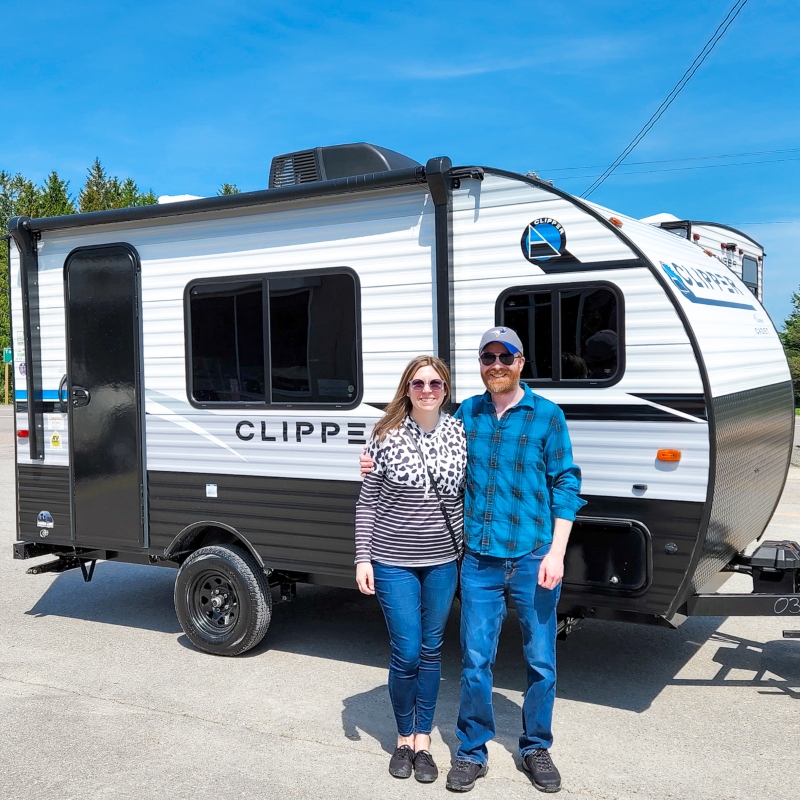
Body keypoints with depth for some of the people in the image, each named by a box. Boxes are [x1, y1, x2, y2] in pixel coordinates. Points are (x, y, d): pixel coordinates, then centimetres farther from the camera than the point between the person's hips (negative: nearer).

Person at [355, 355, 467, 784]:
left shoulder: (460, 433, -1)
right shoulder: (386, 436, -7)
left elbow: (468, 493, 8)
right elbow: (367, 502, -2)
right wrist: (363, 558, -6)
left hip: (443, 561, 2)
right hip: (394, 562, -2)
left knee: (431, 651, 12)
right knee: (406, 654, 2)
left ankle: (423, 741, 27)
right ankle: (403, 738, 25)